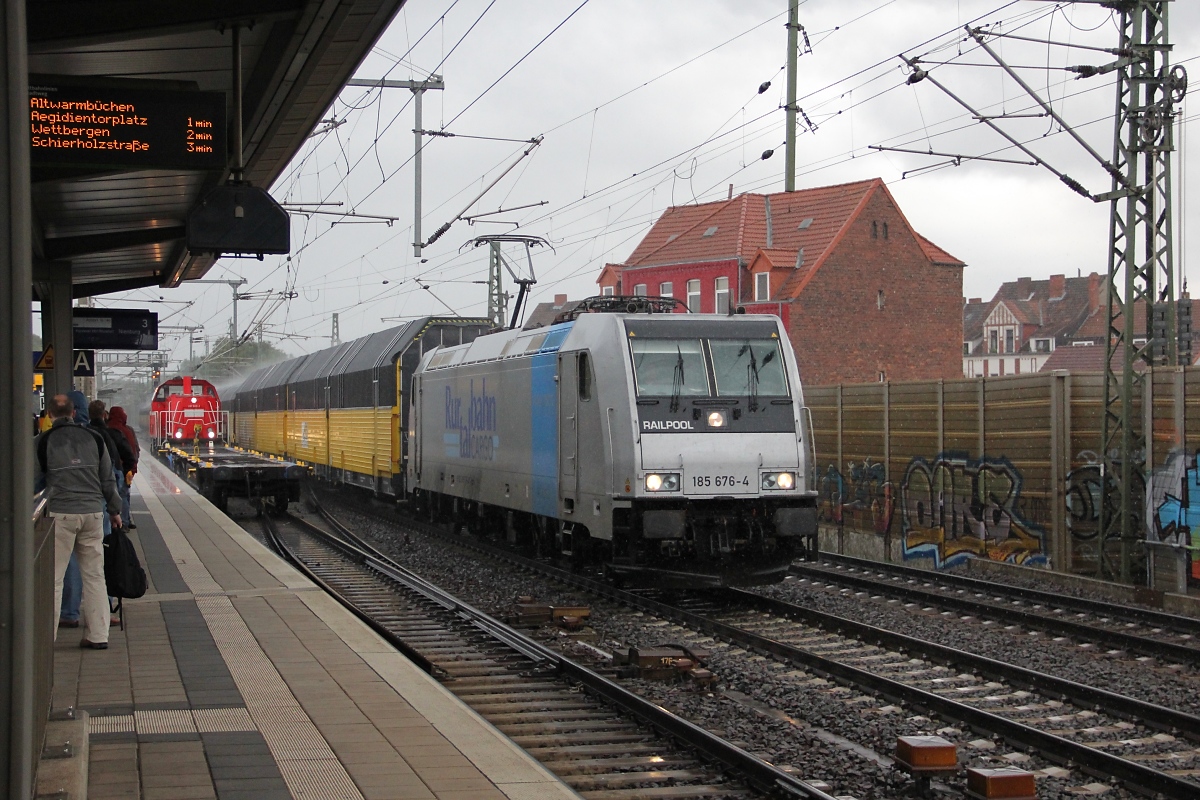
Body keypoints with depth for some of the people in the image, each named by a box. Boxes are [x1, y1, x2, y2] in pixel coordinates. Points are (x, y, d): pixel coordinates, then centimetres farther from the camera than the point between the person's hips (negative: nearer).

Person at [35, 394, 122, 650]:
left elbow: (34, 481, 3)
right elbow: (108, 479, 13)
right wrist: (114, 510, 23)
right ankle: (98, 635, 9)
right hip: (93, 512, 3)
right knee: (94, 575, 9)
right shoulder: (94, 438, 8)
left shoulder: (43, 441, -1)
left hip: (60, 513, -3)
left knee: (53, 577, 3)